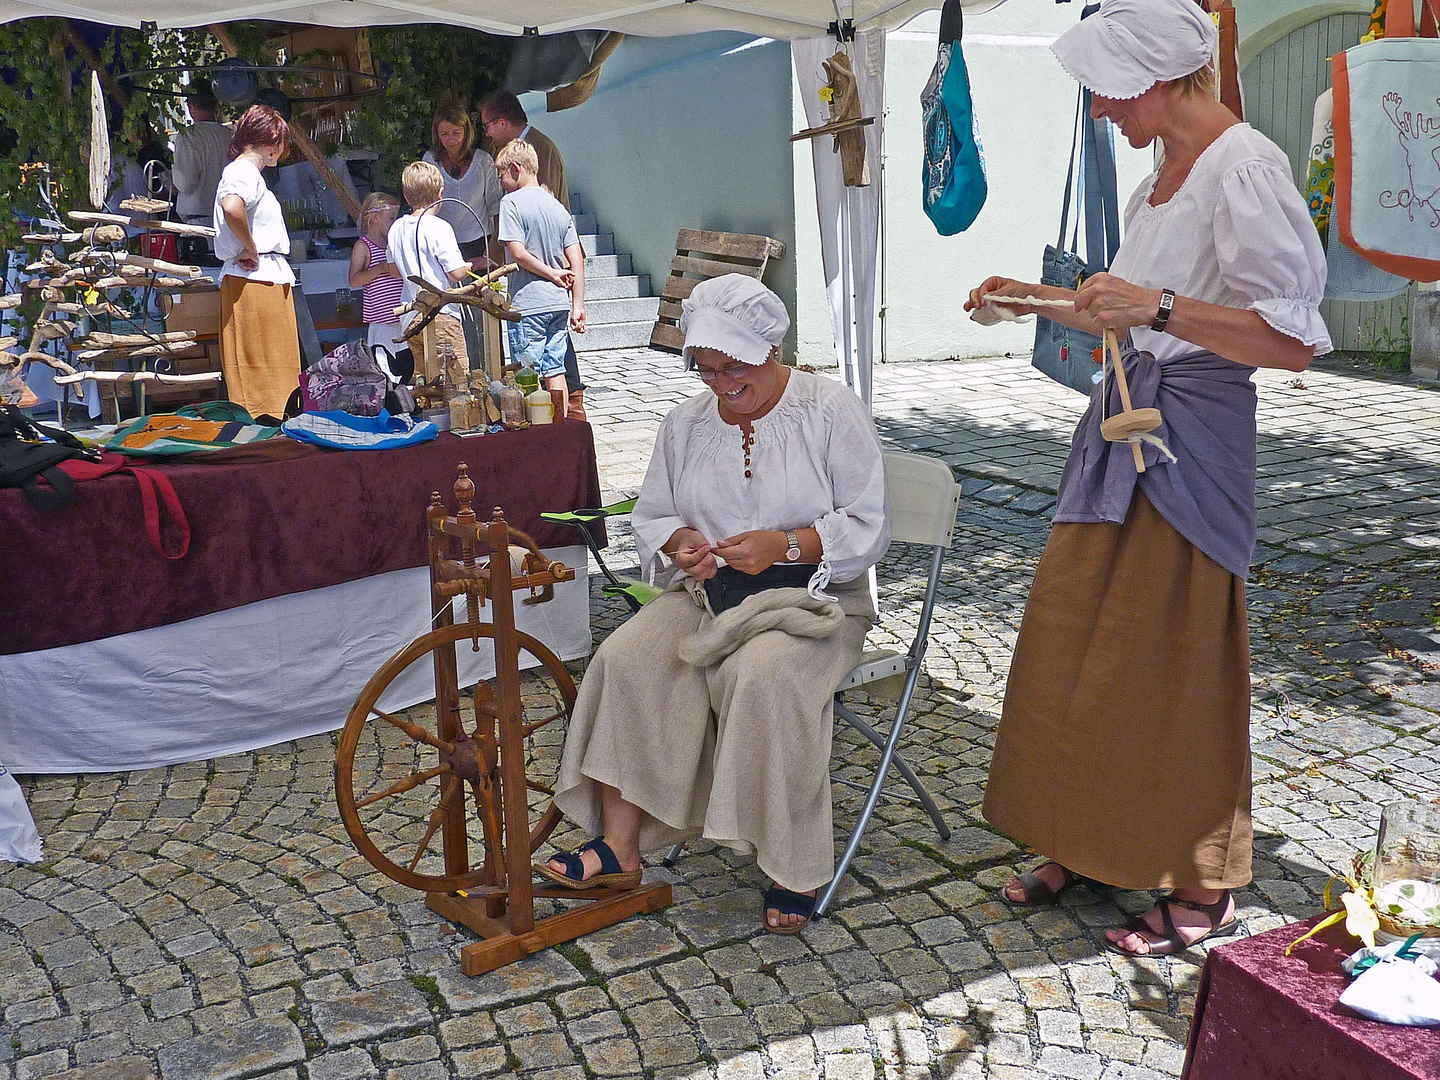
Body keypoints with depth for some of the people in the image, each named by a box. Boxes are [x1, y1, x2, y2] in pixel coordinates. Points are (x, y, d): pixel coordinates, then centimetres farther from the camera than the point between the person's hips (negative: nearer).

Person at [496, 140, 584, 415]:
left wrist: (552, 273, -5)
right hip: (559, 301, 6)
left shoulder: (511, 203, -8)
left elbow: (518, 253, -18)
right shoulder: (558, 207, 10)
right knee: (555, 371, 12)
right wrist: (578, 305, 7)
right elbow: (577, 260, 6)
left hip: (527, 304, -6)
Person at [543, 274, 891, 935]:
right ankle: (618, 846, -16)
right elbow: (649, 516, 15)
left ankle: (795, 865, -19)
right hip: (707, 591, 5)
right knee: (625, 659, -23)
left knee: (762, 676, -35)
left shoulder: (831, 411, -5)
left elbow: (868, 527, -8)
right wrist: (680, 543, -10)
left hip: (811, 596, -4)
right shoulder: (686, 423, 9)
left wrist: (783, 545, -23)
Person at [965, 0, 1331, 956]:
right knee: (1079, 644, 13)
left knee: (1178, 662, 1)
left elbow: (1293, 340, -21)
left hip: (1192, 440, -9)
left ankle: (1204, 886, 19)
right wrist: (1042, 298, 18)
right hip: (1126, 425, 9)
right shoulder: (1161, 176, 14)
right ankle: (1086, 844, 30)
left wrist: (1157, 307, -27)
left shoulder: (1245, 168, -15)